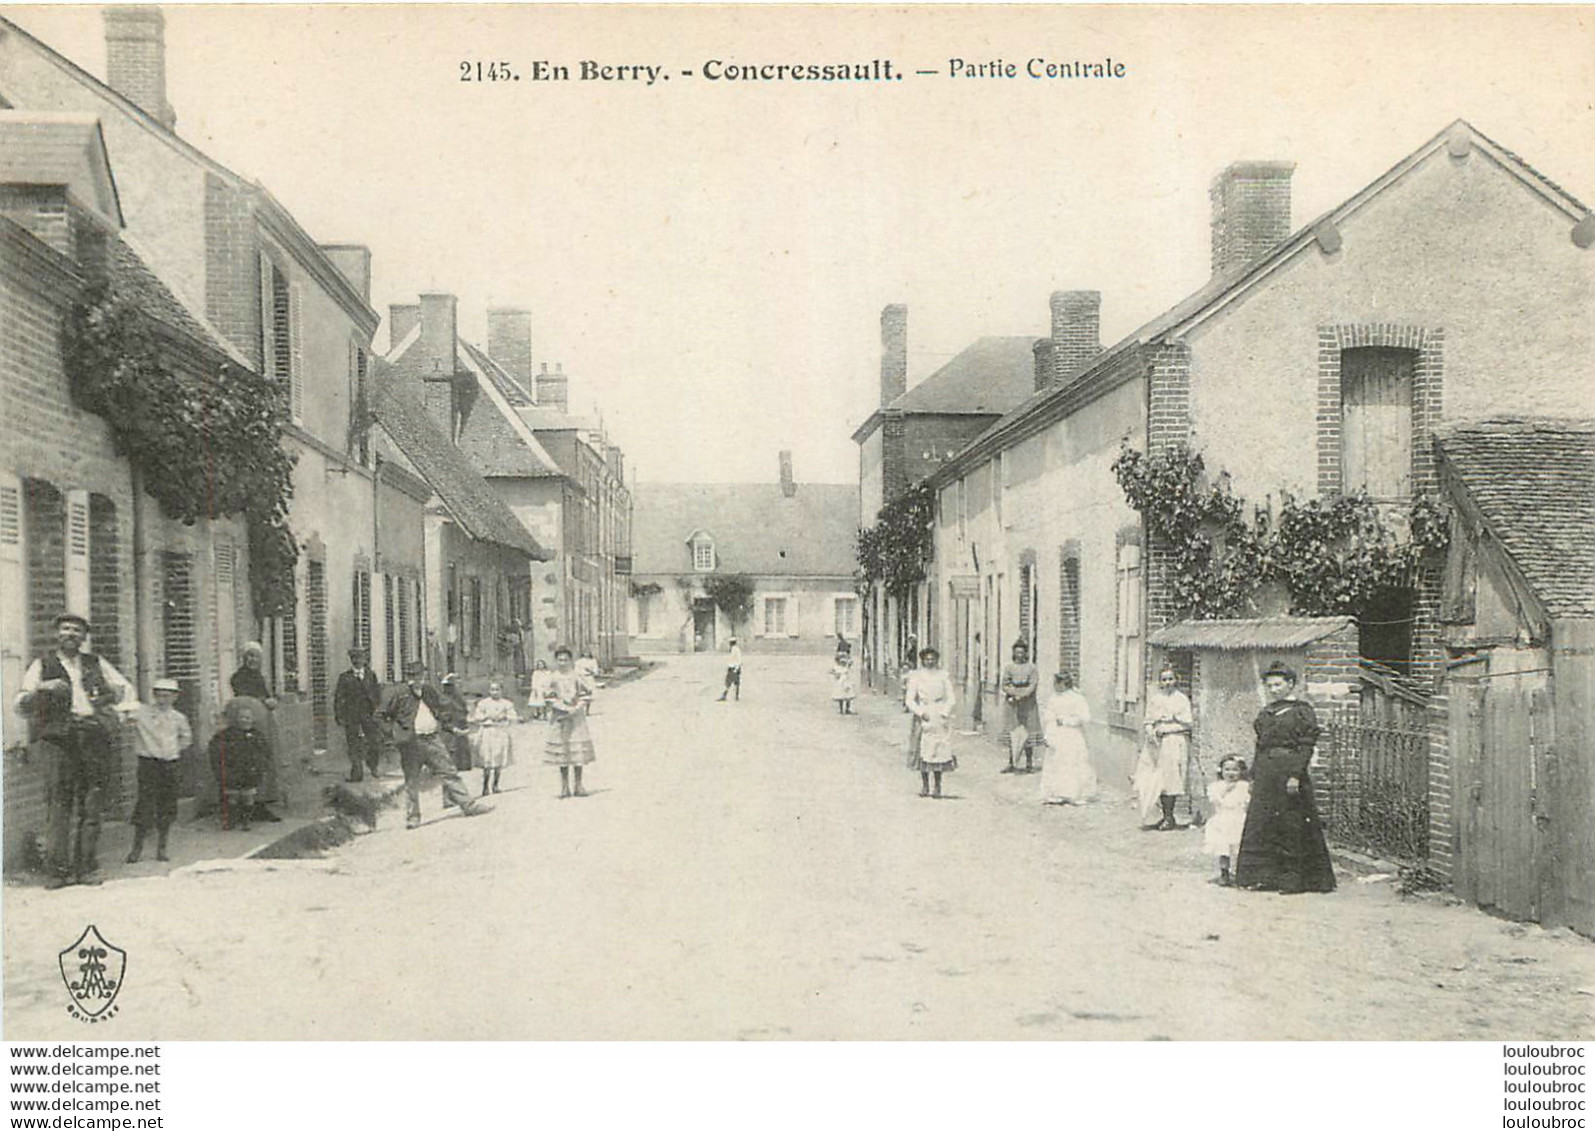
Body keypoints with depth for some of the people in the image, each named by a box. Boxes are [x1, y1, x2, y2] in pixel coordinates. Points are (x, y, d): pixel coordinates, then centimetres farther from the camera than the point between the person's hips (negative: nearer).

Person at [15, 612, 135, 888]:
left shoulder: (96, 664, 21)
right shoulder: (43, 665, 13)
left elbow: (125, 688, 28)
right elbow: (21, 705, 6)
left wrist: (128, 706, 7)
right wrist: (41, 689, -13)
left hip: (93, 734, 3)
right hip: (57, 735, -2)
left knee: (90, 804, -2)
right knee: (58, 800, -13)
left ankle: (87, 867, 0)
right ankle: (57, 868, -12)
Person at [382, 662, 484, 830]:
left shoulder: (431, 692, 9)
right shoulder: (401, 695, -4)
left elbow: (445, 711, 17)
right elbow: (387, 714, 1)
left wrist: (452, 727, 8)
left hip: (433, 739, 3)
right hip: (412, 742, -3)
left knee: (450, 772, 3)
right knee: (412, 781, 3)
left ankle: (468, 805, 5)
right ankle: (412, 817, 13)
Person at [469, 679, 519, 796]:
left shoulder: (507, 704, 8)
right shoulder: (483, 704, 6)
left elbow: (514, 719, 5)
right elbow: (476, 718, 4)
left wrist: (505, 716, -12)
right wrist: (487, 716, -9)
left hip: (502, 733, 2)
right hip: (487, 732, -2)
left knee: (499, 762, 4)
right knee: (487, 763, -9)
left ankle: (495, 784, 18)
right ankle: (485, 786, -4)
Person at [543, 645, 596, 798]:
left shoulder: (577, 676, 1)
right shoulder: (553, 678, 1)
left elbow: (587, 693, 2)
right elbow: (550, 699, -1)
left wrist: (578, 707, -11)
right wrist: (564, 708, -12)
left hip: (576, 717, 0)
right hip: (559, 718, 0)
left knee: (579, 751, -1)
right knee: (562, 751, 2)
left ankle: (578, 786, 9)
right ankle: (565, 787, 10)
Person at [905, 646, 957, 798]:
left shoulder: (943, 676, 9)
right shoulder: (916, 676, 6)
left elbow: (951, 699, 8)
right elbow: (910, 700, 3)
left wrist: (944, 714, -7)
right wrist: (921, 712, -10)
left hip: (940, 718, 0)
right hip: (923, 717, 0)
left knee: (940, 750, -5)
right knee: (923, 751, -4)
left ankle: (938, 786, 0)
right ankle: (924, 786, 4)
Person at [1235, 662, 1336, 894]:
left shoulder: (1302, 711, -4)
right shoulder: (1265, 713, 17)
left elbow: (1306, 747, -10)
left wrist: (1295, 775, -18)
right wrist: (1253, 776, 14)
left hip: (1289, 771, -7)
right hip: (1265, 774, 7)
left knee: (1292, 826, -3)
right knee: (1262, 824, 6)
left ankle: (1295, 879, 5)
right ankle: (1266, 876, 13)